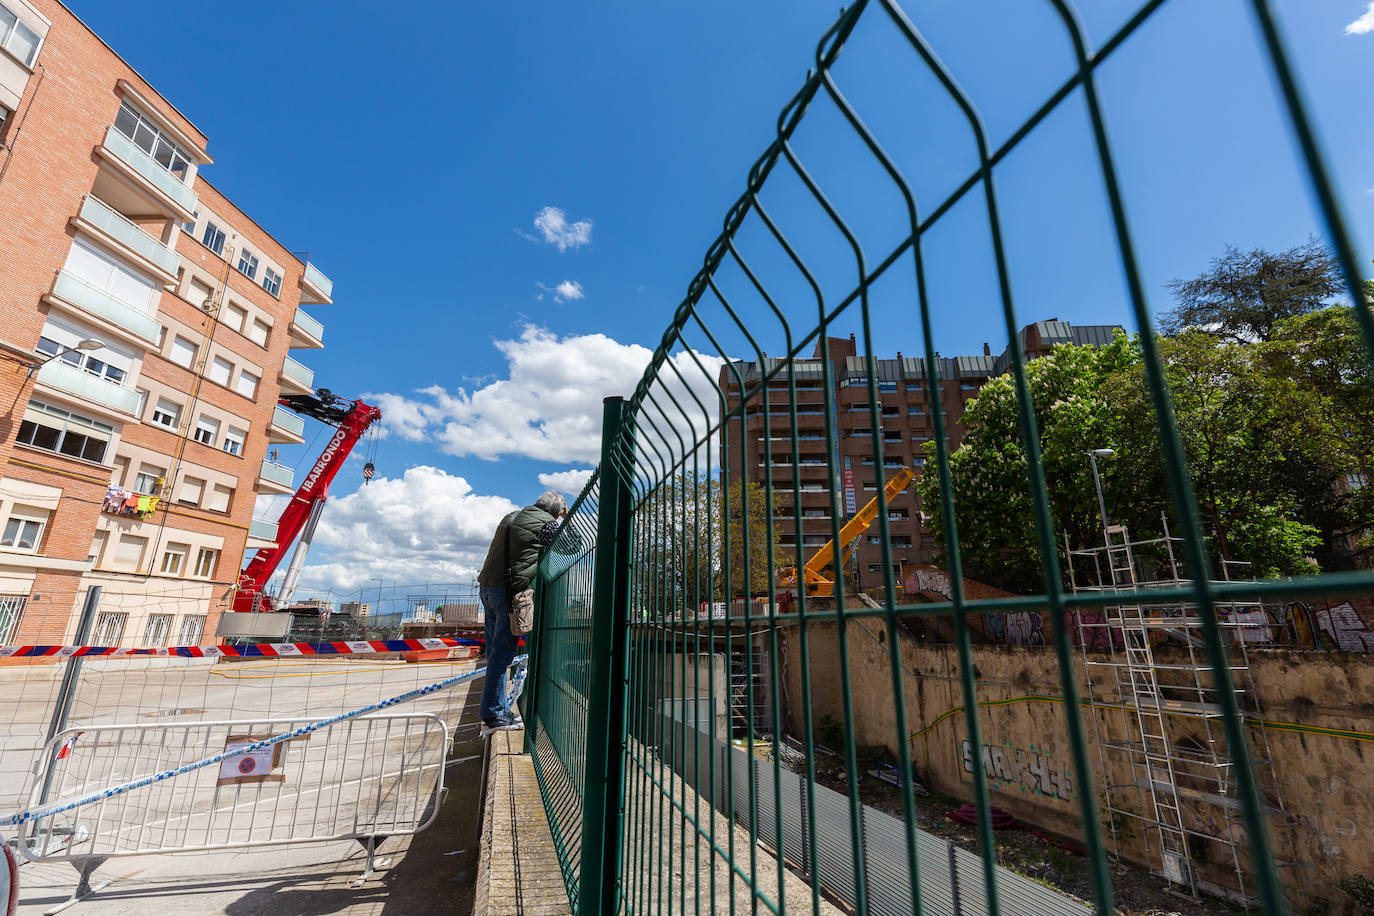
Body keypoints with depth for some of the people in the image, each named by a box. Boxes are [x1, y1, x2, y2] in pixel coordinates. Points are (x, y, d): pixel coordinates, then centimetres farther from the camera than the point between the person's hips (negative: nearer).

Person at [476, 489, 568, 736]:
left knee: (496, 652, 13)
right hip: (510, 591, -8)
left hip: (487, 586, 9)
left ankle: (500, 709, 21)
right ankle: (493, 715, 2)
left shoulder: (510, 517, 20)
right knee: (502, 653, -3)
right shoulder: (548, 523, -5)